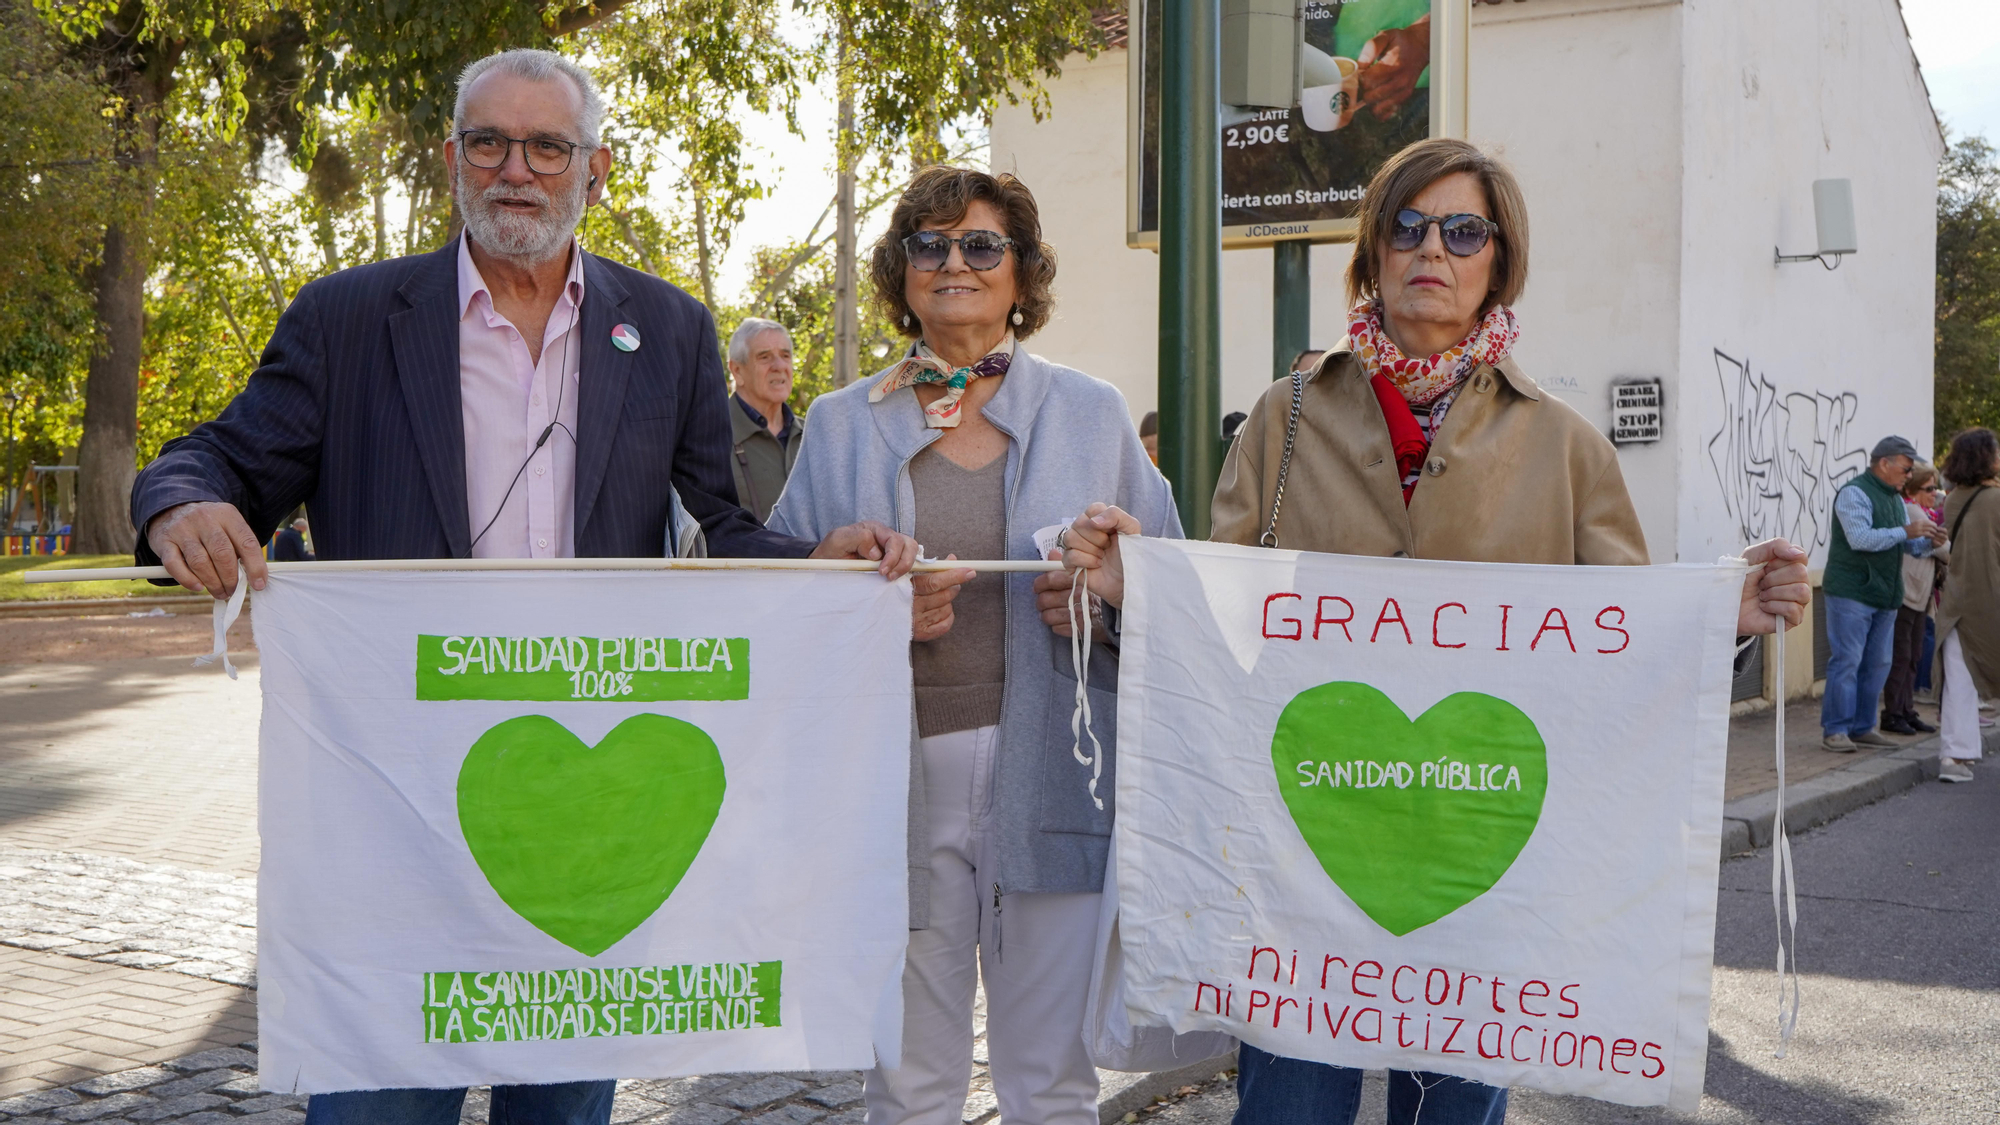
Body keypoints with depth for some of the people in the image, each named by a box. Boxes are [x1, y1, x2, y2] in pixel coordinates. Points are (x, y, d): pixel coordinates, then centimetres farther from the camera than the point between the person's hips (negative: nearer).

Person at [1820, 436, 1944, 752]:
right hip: (1851, 593, -9)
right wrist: (1906, 531, -20)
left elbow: (1907, 544, 20)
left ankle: (1862, 728, 16)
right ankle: (1835, 730, -5)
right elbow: (1860, 538, -23)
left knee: (1877, 664, 9)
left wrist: (1928, 541, -1)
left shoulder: (1895, 498, 18)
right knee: (1846, 661, -8)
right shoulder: (1855, 493, -10)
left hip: (1884, 596, 9)